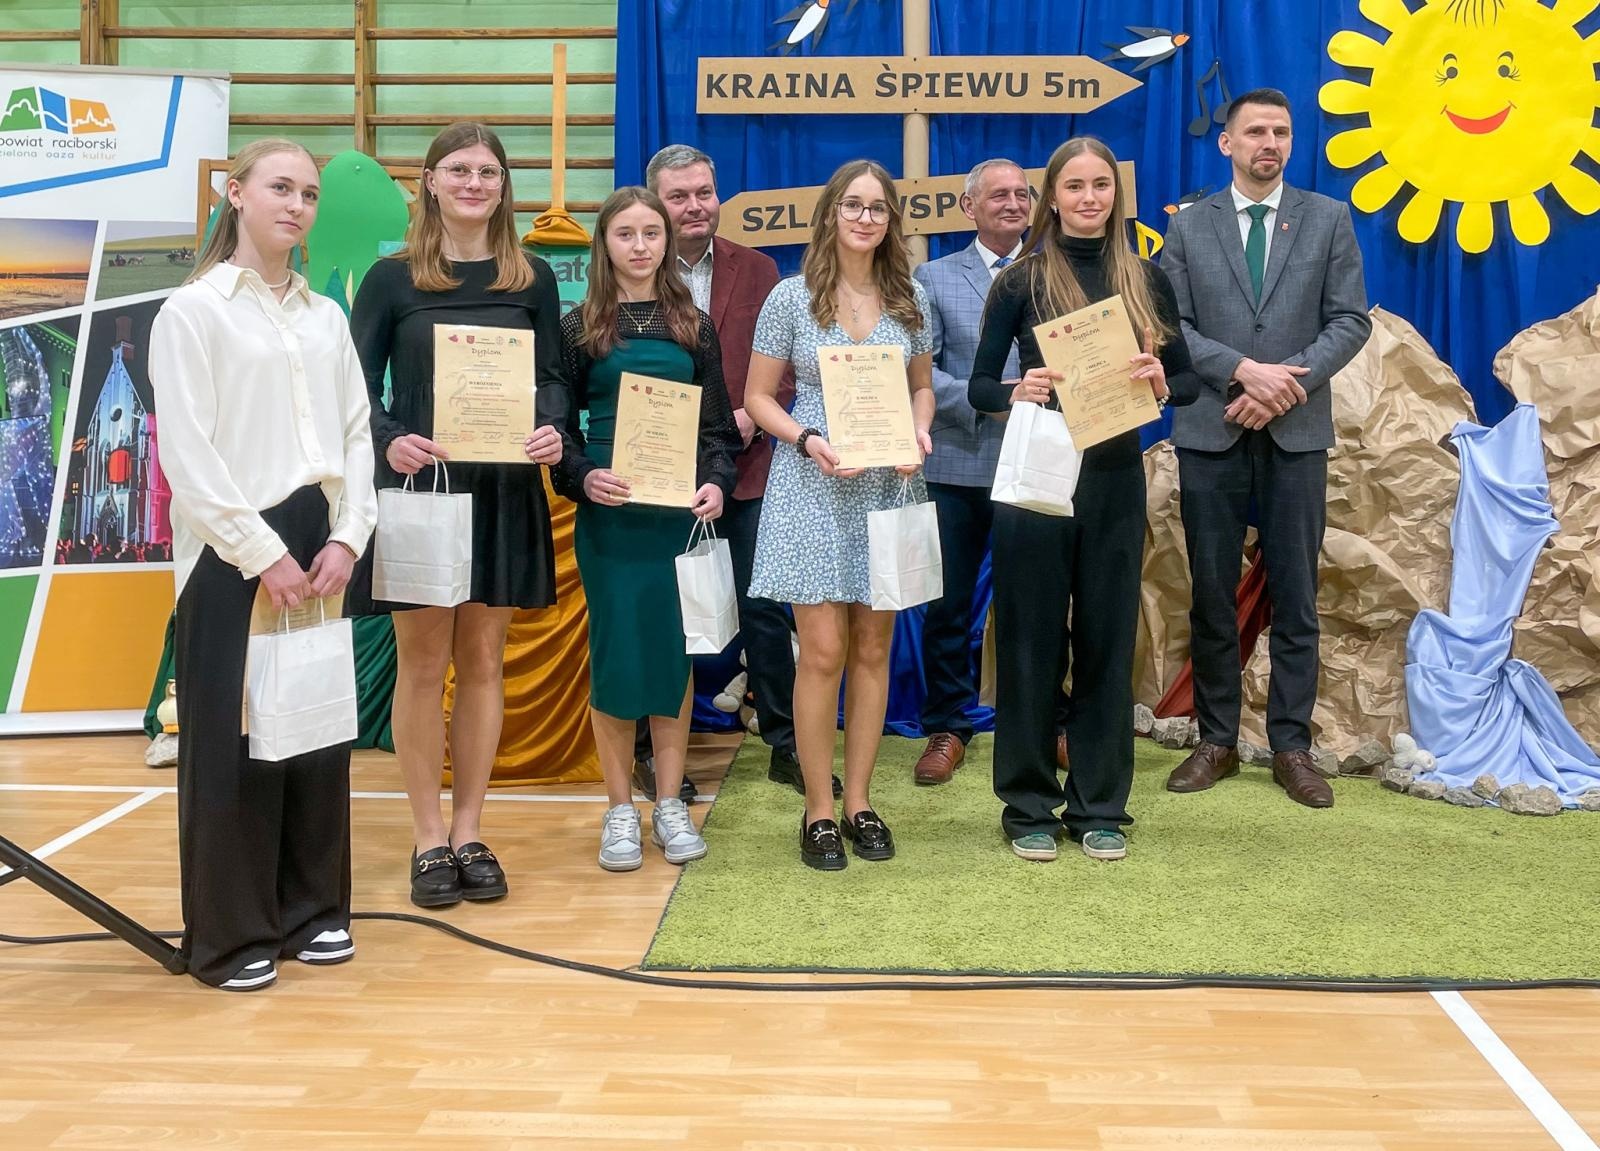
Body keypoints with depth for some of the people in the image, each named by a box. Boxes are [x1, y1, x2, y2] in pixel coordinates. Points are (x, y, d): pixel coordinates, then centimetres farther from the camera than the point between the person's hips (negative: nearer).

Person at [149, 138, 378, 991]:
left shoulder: (326, 316, 13)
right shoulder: (192, 311, -3)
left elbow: (355, 434, 9)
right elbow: (187, 455, -11)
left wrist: (347, 537, -4)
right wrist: (263, 554, -14)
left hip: (318, 549, 6)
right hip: (232, 554, -5)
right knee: (232, 742, 0)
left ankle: (309, 908, 23)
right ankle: (228, 934, 11)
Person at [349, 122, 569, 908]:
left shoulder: (531, 278, 7)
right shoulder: (392, 278, 1)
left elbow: (552, 377, 6)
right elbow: (357, 385, 0)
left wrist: (551, 429, -15)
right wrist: (388, 440, -20)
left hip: (503, 492, 2)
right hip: (417, 487, -2)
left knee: (482, 661, 7)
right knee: (422, 664, 3)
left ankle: (469, 833, 18)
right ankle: (427, 838, 13)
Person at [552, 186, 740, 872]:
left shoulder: (694, 325, 9)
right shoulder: (579, 327, 4)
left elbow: (717, 423, 9)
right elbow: (559, 423, 4)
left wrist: (715, 482, -8)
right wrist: (584, 477, -14)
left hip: (681, 510, 2)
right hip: (609, 512, -1)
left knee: (675, 650, 4)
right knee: (615, 651, 0)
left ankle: (669, 804, 16)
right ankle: (620, 810, 12)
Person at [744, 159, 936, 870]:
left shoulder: (909, 298, 7)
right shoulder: (791, 297, -1)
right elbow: (758, 397, 2)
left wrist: (918, 433, -5)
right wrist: (808, 440, -15)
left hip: (888, 487, 3)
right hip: (814, 489, -3)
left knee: (872, 650, 7)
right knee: (823, 651, -6)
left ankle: (859, 802, 18)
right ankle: (819, 810, 7)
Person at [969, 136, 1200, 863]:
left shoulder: (1145, 280, 6)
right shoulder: (1021, 281, -1)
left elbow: (1188, 379, 8)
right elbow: (978, 386, -2)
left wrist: (1161, 388, -14)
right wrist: (1016, 394, -23)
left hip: (1115, 478, 2)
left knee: (1107, 638, 7)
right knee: (1031, 639, 3)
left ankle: (1100, 805, 18)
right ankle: (1028, 803, 15)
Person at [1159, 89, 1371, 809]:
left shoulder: (1328, 220, 7)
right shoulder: (1188, 227, 7)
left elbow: (1350, 321, 1)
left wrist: (1289, 378, -14)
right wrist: (1242, 371, -15)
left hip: (1296, 433, 0)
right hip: (1210, 432, 0)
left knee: (1295, 599, 3)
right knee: (1212, 595, 6)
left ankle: (1291, 747, 12)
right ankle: (1217, 741, 16)